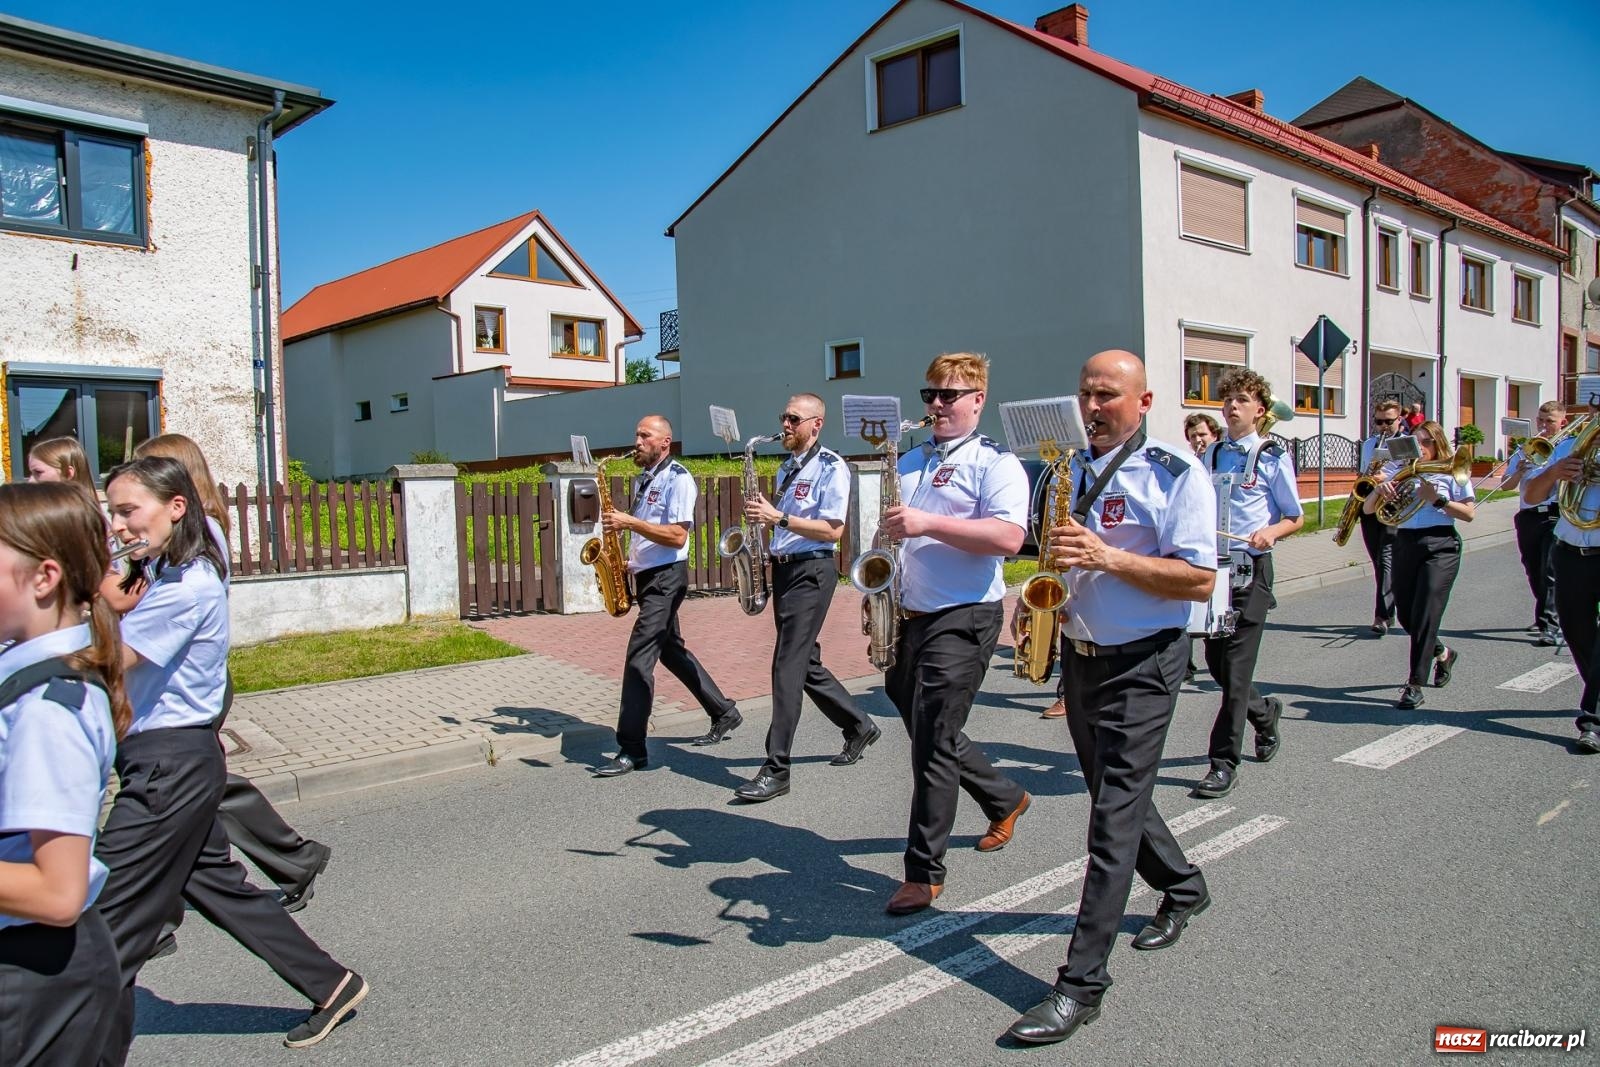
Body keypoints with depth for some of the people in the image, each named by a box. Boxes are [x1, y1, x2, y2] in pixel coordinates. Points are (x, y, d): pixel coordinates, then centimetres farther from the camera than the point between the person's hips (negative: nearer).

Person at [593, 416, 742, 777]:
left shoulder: (678, 479, -12)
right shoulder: (645, 480, 16)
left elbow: (677, 536, -20)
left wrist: (631, 522, -24)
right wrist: (627, 561, 9)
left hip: (666, 578, -10)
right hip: (647, 577, 10)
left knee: (639, 657, -13)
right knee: (671, 650, 17)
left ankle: (632, 750, -9)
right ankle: (723, 713, 30)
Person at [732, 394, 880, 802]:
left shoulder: (831, 467, -10)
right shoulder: (787, 468, 17)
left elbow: (832, 530, -18)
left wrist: (778, 517, -21)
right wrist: (764, 516, 5)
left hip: (812, 572, -9)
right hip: (784, 569, 9)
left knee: (788, 666, -11)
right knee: (805, 663, 15)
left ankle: (776, 770, -7)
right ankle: (859, 726, 32)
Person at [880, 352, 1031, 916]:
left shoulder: (996, 463, -6)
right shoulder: (910, 462, 16)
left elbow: (1008, 537, -21)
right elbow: (890, 529, 25)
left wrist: (929, 524, -27)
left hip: (963, 618, -8)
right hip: (909, 616, 8)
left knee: (933, 744, -6)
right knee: (927, 734, 17)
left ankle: (924, 872, 6)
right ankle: (1005, 799, 40)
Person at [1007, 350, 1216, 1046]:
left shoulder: (1174, 473, -10)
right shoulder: (1068, 471, 10)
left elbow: (1200, 581, -17)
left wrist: (1109, 558, -25)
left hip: (1142, 663, -7)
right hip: (1079, 655, 7)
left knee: (1115, 815, -7)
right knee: (1116, 795, 20)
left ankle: (1082, 981, -2)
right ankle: (1183, 889, 45)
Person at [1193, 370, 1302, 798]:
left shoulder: (1272, 457, -2)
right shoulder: (1210, 455, 11)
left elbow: (1296, 517, 2)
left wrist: (1271, 531, -18)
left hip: (1250, 570, -5)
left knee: (1236, 666, -6)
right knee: (1216, 662, 11)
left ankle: (1224, 763, 1)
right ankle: (1264, 713, 41)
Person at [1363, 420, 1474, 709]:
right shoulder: (1398, 470, 9)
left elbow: (1469, 514, -1)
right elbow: (1367, 509, 5)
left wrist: (1437, 500, -13)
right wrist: (1380, 489, -14)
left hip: (1440, 546, -4)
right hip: (1405, 545, 4)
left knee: (1425, 615, -12)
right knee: (1406, 617, 11)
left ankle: (1415, 686, -8)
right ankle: (1443, 653, 40)